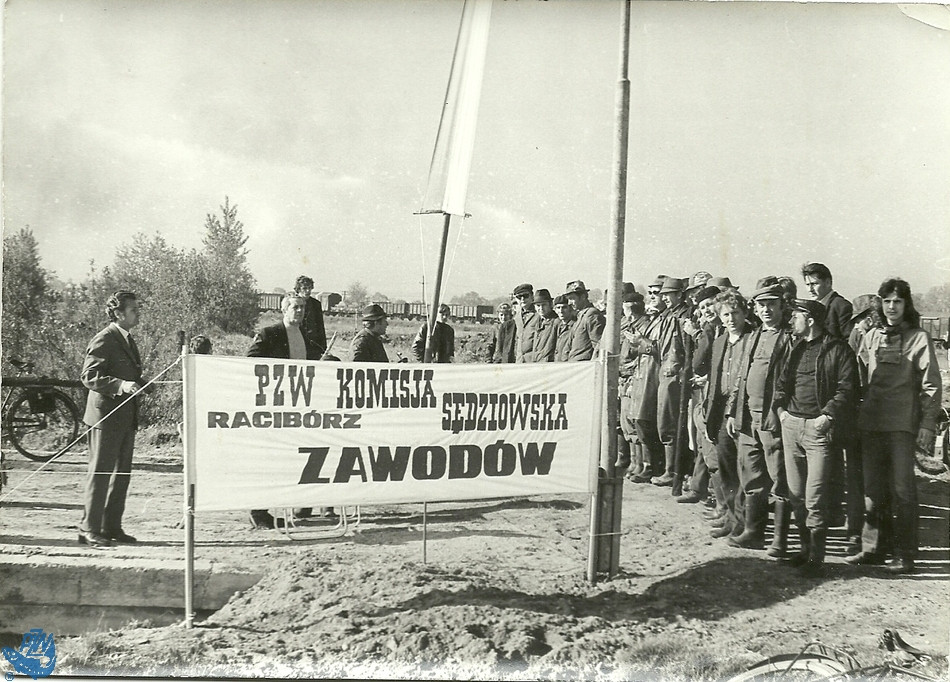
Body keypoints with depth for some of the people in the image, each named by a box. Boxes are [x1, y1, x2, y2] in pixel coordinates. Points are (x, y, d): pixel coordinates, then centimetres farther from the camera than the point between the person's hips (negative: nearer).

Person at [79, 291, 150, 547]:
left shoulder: (128, 340, 16)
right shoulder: (104, 340, -12)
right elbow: (89, 377, -18)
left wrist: (140, 382, 8)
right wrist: (121, 385, -29)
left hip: (126, 417, 9)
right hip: (106, 415, -9)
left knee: (122, 473, 12)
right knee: (100, 473, -3)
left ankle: (111, 527, 20)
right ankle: (89, 529, 5)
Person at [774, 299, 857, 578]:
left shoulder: (838, 350, -4)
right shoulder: (795, 348, 16)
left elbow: (846, 388, -9)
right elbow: (782, 382, 22)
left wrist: (827, 415, -16)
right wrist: (780, 407, 8)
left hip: (818, 427, -7)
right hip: (791, 424, 7)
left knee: (814, 497, -7)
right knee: (796, 493, 10)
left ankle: (816, 557, 1)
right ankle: (805, 547, 22)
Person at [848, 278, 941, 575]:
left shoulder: (919, 339, 1)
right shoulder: (871, 337, 12)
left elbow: (931, 386, -2)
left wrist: (927, 423, -9)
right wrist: (859, 414, 10)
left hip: (902, 425, -4)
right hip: (871, 423, 4)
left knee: (903, 489, -2)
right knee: (872, 488, 9)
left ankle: (905, 555, 3)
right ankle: (871, 548, 18)